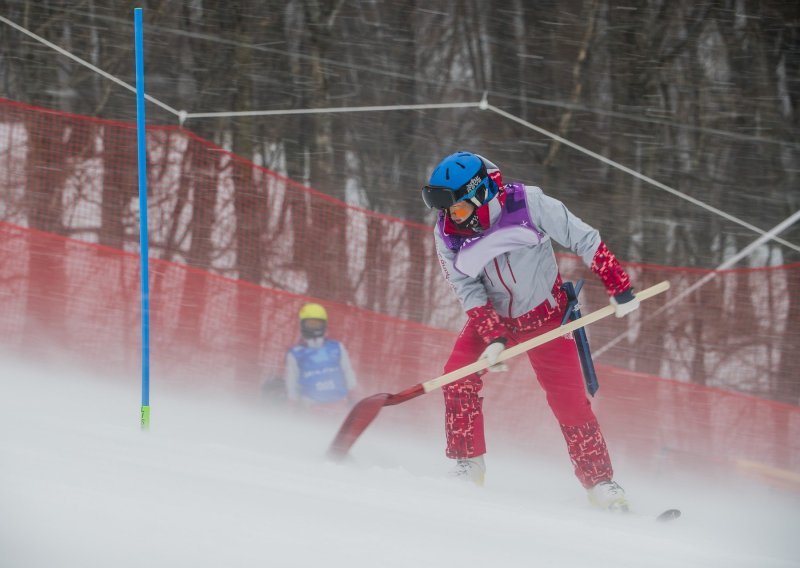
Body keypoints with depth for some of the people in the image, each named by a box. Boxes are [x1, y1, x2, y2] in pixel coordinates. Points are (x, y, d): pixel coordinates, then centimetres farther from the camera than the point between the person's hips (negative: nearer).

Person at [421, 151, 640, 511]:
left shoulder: (527, 204, -26)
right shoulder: (447, 236, -16)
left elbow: (584, 240, -18)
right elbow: (470, 293, -13)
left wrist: (620, 289, -17)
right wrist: (494, 338, -26)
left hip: (545, 314, -3)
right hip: (491, 316, 3)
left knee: (568, 399, -8)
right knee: (458, 377, -17)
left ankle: (600, 483, 2)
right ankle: (466, 466, -5)